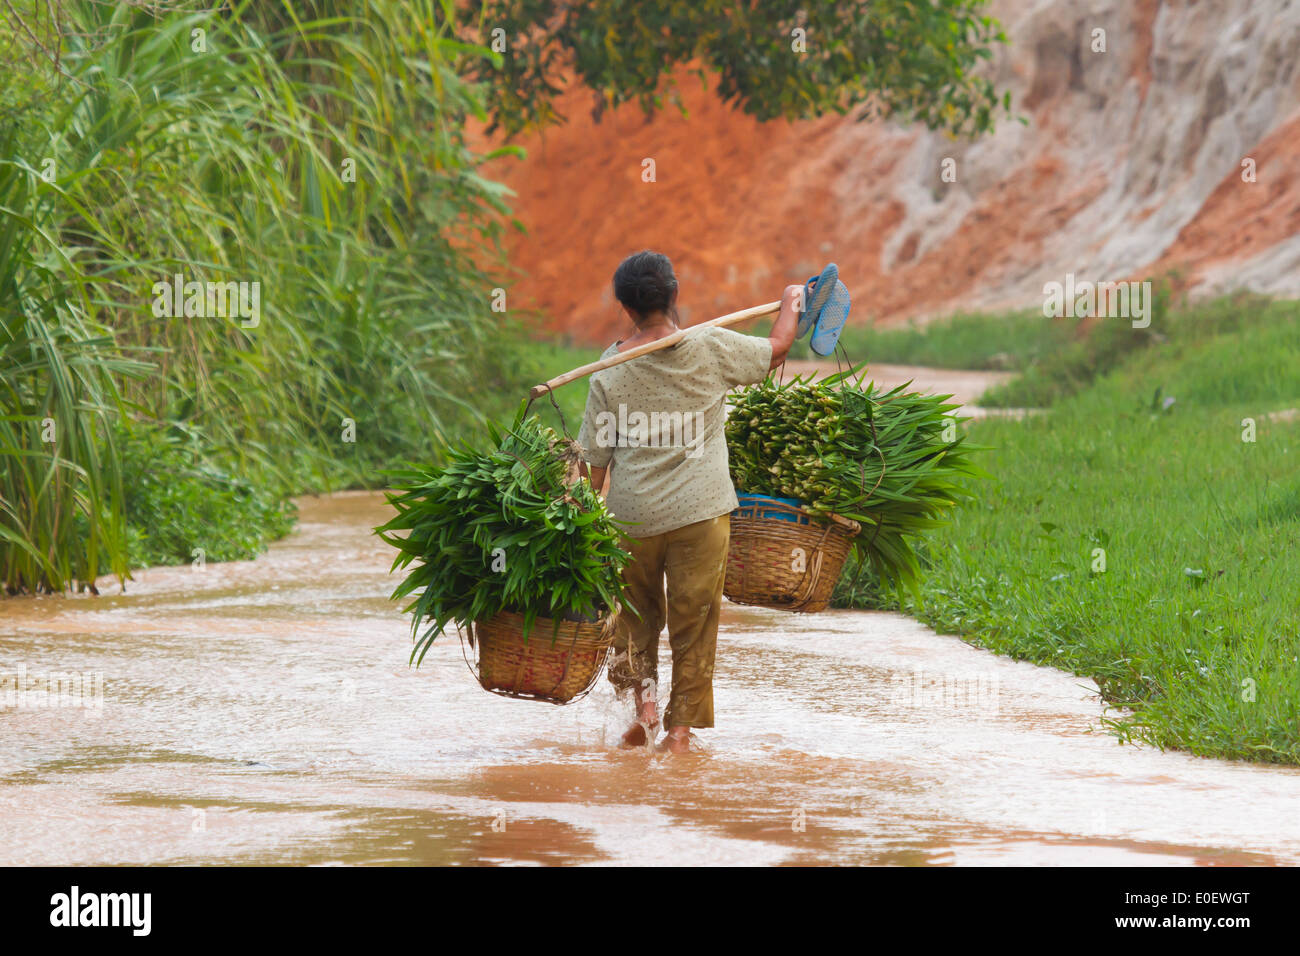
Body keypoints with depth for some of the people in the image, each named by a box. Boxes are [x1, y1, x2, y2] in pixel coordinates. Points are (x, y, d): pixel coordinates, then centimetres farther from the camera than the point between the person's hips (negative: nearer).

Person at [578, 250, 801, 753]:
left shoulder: (609, 372, -5)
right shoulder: (711, 348, -7)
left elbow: (595, 457, 0)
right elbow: (776, 349, 9)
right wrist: (791, 303, 29)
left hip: (632, 517, 1)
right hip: (700, 513, -1)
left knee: (636, 617, 21)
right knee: (694, 622, 8)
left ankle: (644, 702, 6)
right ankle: (681, 727, 9)